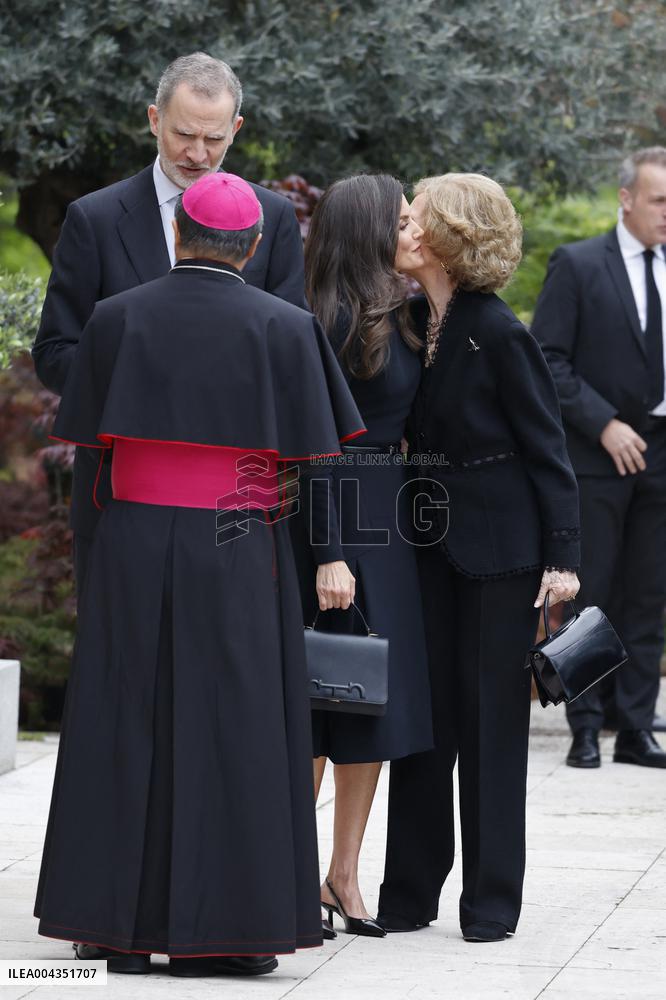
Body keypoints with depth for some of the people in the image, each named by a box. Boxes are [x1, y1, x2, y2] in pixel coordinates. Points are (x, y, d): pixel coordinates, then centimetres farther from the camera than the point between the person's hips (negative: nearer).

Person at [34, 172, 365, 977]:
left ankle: (115, 922, 10)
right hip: (239, 554, -2)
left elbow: (91, 442, 6)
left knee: (126, 727, 8)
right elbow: (309, 459, -3)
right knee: (228, 730, 4)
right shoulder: (283, 327, -5)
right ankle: (217, 931, 3)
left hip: (133, 545, 2)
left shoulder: (115, 318, -1)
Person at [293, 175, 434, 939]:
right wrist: (329, 556, -20)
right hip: (336, 514, -9)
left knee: (379, 696, 9)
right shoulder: (337, 319, -14)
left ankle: (343, 874, 16)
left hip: (388, 516, 9)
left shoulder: (395, 315, 12)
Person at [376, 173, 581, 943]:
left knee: (491, 715, 1)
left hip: (498, 542, -6)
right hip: (431, 534, 6)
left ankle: (491, 899, 10)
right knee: (424, 713, 9)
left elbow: (547, 446, -12)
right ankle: (410, 891, 17)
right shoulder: (413, 322, 4)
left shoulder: (497, 334, -14)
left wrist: (562, 555, -15)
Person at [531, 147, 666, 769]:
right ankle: (586, 730, 6)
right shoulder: (577, 265, -4)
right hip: (597, 455, -4)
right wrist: (604, 425, -14)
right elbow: (546, 360, -8)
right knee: (591, 596, 0)